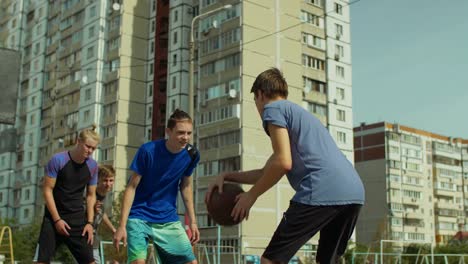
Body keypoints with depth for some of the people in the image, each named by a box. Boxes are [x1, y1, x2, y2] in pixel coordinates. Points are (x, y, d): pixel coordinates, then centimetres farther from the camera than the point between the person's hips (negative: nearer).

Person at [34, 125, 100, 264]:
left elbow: (91, 195, 7)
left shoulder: (93, 166, -1)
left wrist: (89, 222, -2)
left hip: (78, 219, 3)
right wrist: (57, 219, -15)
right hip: (54, 217, -3)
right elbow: (47, 190, -11)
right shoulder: (58, 160, -12)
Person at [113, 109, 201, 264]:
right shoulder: (147, 151, -17)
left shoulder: (191, 155, -5)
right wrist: (122, 225, -17)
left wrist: (192, 222, 8)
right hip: (139, 217, -4)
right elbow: (131, 187, -13)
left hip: (168, 219, 4)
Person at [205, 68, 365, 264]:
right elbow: (268, 172, 35)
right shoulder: (298, 112, 35)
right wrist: (226, 176, 29)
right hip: (354, 193, 9)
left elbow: (283, 163, -8)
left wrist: (251, 195, 4)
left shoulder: (273, 108, 7)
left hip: (322, 193, -9)